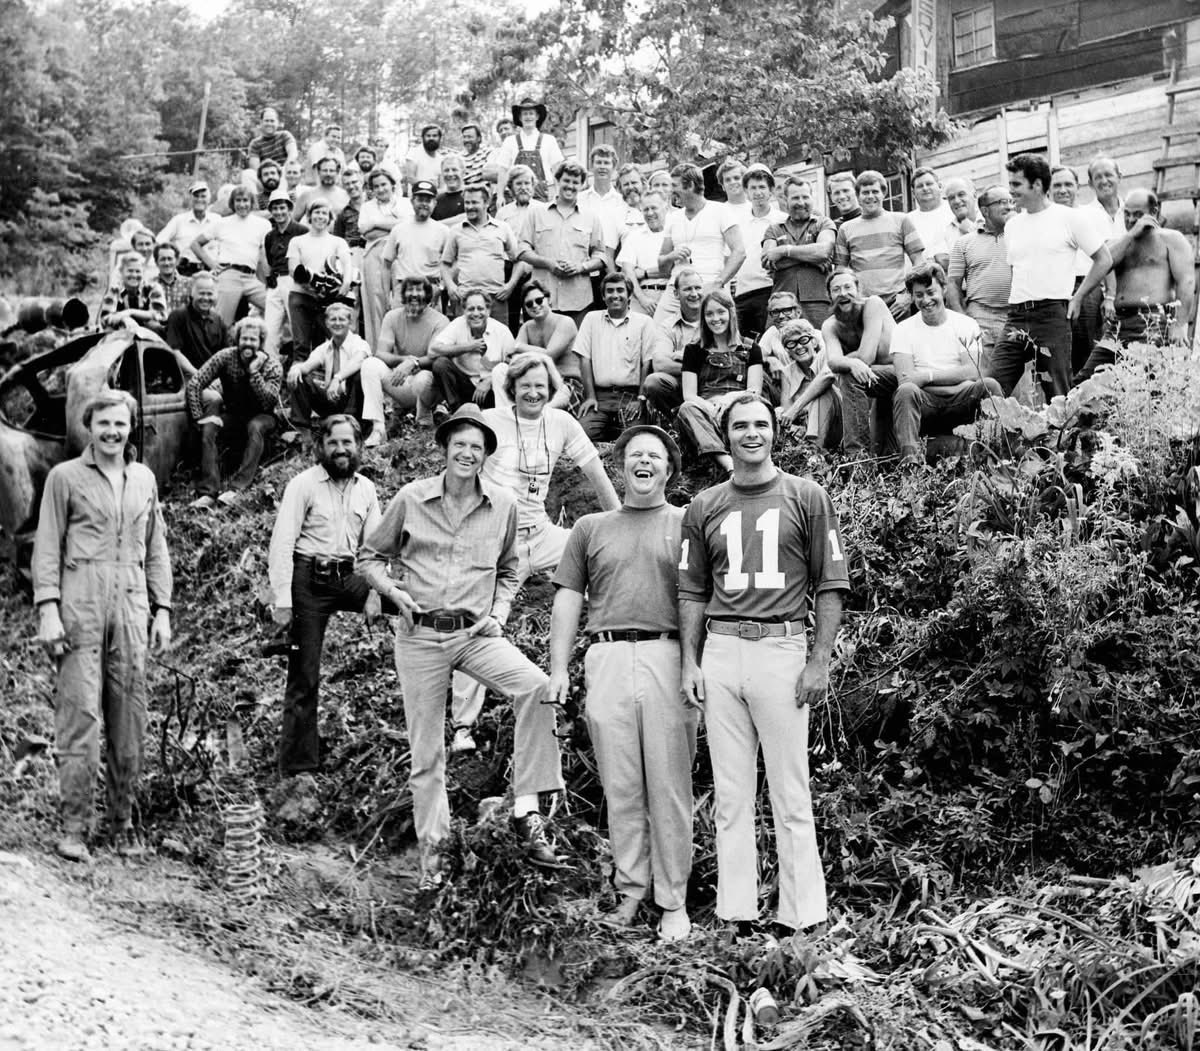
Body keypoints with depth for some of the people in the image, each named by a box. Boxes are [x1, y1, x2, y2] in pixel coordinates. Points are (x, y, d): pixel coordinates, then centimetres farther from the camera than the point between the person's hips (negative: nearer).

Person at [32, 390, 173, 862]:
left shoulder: (144, 479, 16)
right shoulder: (65, 477, 4)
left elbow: (157, 549, 18)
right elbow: (47, 547, 1)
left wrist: (162, 609, 12)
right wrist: (48, 610, -8)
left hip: (131, 610, 4)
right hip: (80, 610, -4)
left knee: (129, 724, 4)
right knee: (79, 718, -7)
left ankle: (122, 824, 12)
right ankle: (74, 829, -3)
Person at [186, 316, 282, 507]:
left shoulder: (272, 365, -14)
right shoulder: (226, 357, -12)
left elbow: (269, 402, -26)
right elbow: (194, 384, -14)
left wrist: (254, 372, -32)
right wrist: (199, 417, -23)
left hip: (260, 417, -2)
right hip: (232, 414, 2)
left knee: (255, 427, -37)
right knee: (208, 429, -29)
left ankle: (237, 488, -44)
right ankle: (209, 492, -35)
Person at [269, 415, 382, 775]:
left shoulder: (366, 489, 8)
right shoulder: (303, 485, -7)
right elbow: (281, 544, -10)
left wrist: (374, 592, -5)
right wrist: (281, 601, -16)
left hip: (347, 578, 5)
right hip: (308, 580, -5)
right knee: (304, 677, -2)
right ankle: (297, 766, 5)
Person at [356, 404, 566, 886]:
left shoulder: (503, 505, 4)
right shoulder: (411, 499, -1)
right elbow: (369, 557, 9)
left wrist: (499, 613, 3)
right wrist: (391, 589, -9)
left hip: (476, 633, 1)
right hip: (420, 634, 0)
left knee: (535, 686, -29)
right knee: (425, 752, 5)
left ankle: (526, 809, -22)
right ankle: (430, 854, 20)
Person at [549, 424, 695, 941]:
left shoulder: (687, 524, 11)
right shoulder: (591, 528, 18)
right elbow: (568, 599, 15)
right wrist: (559, 667, 5)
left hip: (667, 658, -2)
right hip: (607, 659, 2)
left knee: (669, 787, -2)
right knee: (619, 786, 4)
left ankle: (673, 902, 5)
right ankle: (631, 889, 14)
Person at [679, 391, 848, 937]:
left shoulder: (807, 497, 4)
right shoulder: (704, 507, 12)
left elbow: (830, 585, 2)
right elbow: (692, 592, 15)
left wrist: (819, 662, -5)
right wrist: (690, 663, 6)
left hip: (783, 649, -3)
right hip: (720, 652, 3)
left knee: (791, 794, -2)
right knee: (730, 794, 6)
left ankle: (802, 913, 3)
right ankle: (736, 912, 12)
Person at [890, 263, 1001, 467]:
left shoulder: (966, 325, 9)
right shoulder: (903, 330, 9)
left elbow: (973, 372, -5)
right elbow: (904, 379, -5)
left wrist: (928, 375, -10)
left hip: (960, 398, 1)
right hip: (924, 399, -1)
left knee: (989, 385, -28)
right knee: (906, 391, -33)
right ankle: (910, 455, -43)